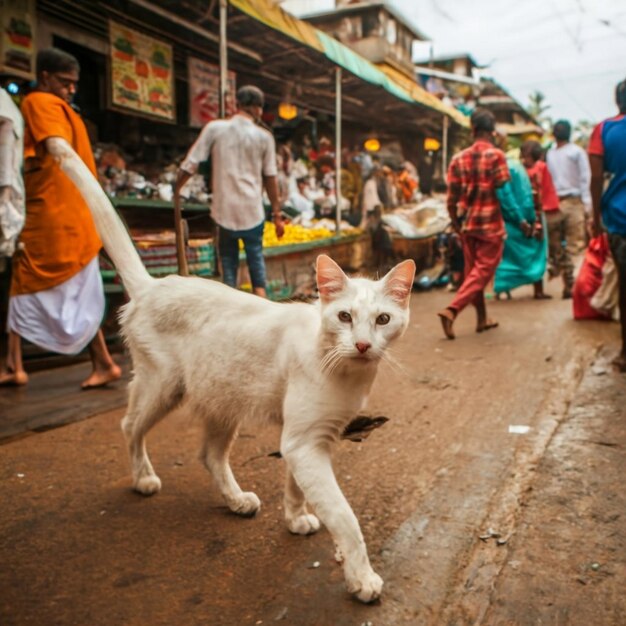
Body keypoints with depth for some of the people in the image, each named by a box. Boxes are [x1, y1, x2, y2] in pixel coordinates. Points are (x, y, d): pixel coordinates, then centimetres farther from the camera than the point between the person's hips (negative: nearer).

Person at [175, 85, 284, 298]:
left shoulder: (214, 128, -2)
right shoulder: (264, 137, -1)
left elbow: (190, 164, -4)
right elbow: (270, 178, 0)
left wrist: (177, 189, 11)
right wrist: (277, 214, 7)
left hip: (225, 210, 0)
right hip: (253, 211, 0)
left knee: (228, 261, 12)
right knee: (256, 258, 14)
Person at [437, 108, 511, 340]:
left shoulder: (458, 159, 4)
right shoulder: (496, 155, -9)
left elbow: (452, 198, 5)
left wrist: (456, 223, 17)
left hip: (468, 224, 5)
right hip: (491, 224, -5)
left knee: (472, 270, 15)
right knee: (482, 271, -1)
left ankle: (482, 318, 24)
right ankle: (451, 310, -17)